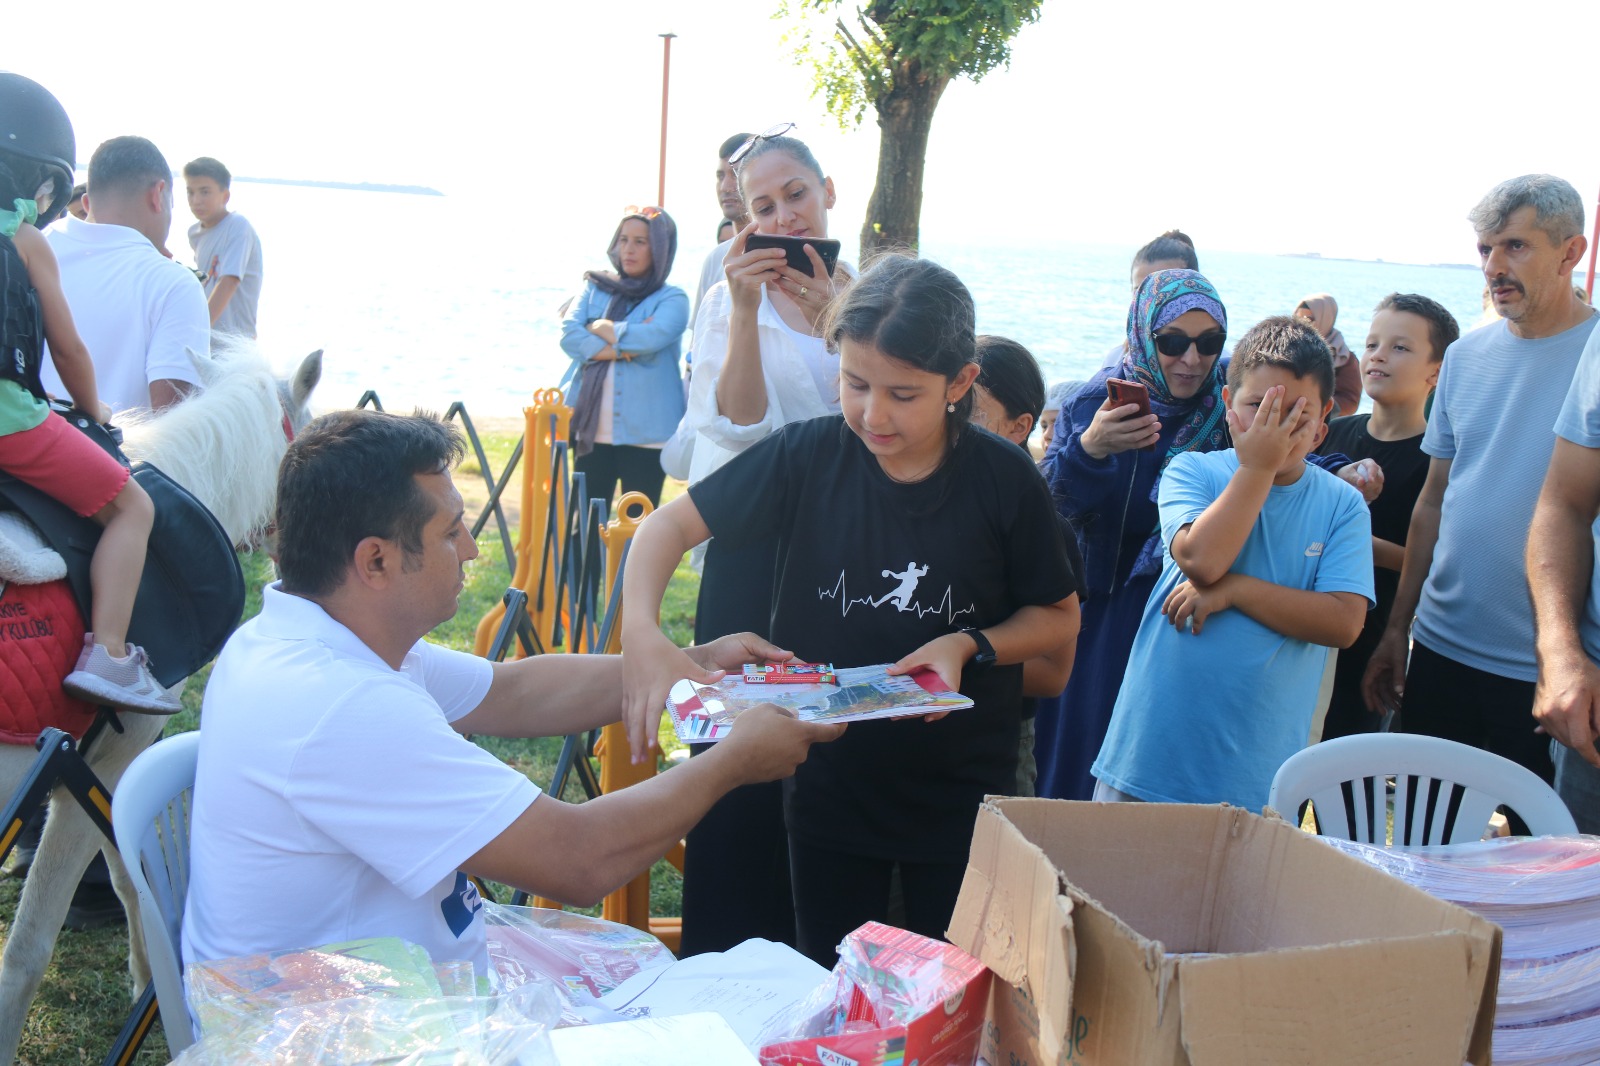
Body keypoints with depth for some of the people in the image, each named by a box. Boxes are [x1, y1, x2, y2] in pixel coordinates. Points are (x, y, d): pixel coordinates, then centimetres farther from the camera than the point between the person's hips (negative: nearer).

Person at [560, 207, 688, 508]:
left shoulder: (672, 299, 2)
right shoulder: (595, 287, 13)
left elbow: (652, 337, -18)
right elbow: (569, 333, -2)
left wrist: (602, 329, -3)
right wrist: (624, 345, -12)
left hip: (645, 432, -3)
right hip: (591, 427, 3)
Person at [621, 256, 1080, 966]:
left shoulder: (1004, 480, -13)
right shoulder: (809, 455, -12)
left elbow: (1059, 618, -1)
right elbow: (670, 525, -9)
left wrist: (970, 646, -19)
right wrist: (643, 638, -27)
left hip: (960, 798, -1)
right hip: (829, 788, 1)